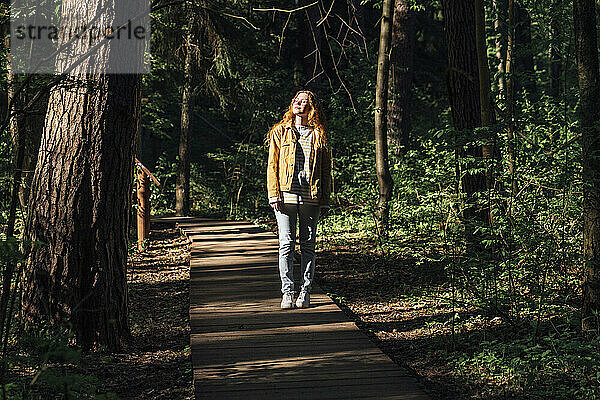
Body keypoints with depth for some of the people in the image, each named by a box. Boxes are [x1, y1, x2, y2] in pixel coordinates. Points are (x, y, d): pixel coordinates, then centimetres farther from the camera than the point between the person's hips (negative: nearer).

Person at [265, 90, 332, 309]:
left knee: (308, 245, 3)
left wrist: (325, 201, 4)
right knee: (286, 244, -3)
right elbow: (272, 165, 6)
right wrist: (274, 195, -5)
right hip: (285, 196, -1)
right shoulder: (280, 132, 9)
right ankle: (287, 291, 3)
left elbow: (326, 170, 10)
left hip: (310, 198, 1)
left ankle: (305, 292, 10)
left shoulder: (319, 135, 10)